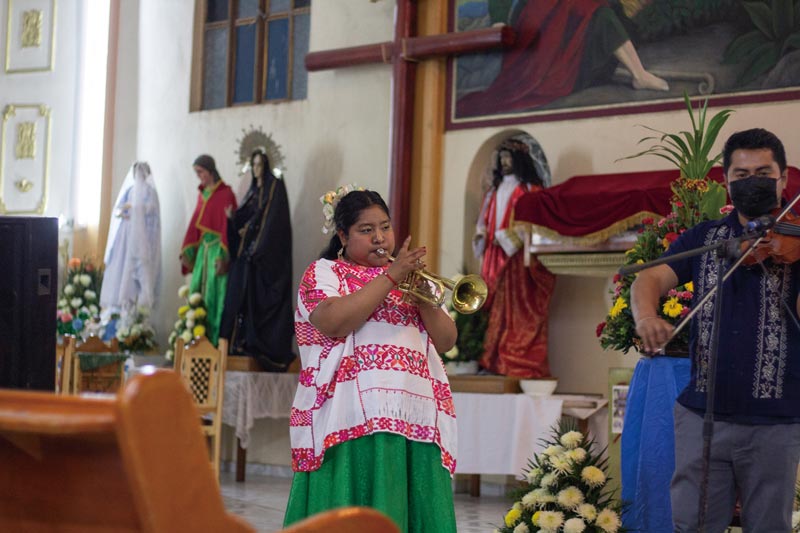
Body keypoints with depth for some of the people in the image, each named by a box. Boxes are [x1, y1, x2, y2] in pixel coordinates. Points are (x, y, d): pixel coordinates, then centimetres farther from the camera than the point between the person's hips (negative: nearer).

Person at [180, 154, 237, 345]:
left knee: (214, 294, -7)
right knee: (197, 293, 4)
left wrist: (223, 257, -20)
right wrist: (186, 251, 9)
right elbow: (195, 224, 16)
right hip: (202, 249, 7)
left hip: (217, 249, -7)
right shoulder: (202, 194, 13)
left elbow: (227, 226, -14)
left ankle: (216, 339, -3)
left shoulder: (225, 194, -9)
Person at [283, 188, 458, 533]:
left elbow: (446, 342, 13)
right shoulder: (323, 272, 6)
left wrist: (423, 298, -4)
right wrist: (391, 277, -12)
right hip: (353, 420, -5)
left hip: (416, 421, 5)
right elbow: (334, 323, -15)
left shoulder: (409, 277, 21)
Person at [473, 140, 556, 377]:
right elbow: (485, 219, 23)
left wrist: (506, 237, -14)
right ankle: (495, 362, 1)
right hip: (495, 257, 6)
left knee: (519, 309, -10)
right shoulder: (495, 190, 20)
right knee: (496, 310, 2)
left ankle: (522, 364, -12)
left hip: (518, 256, -6)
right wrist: (481, 232, 2)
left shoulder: (529, 189, 0)